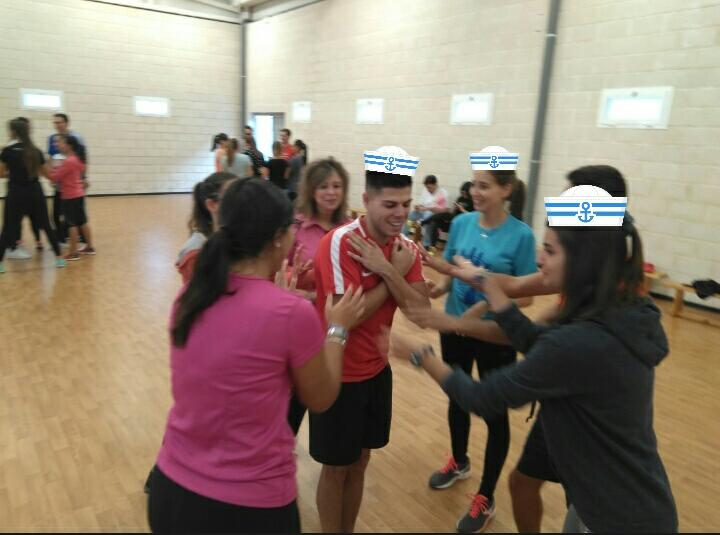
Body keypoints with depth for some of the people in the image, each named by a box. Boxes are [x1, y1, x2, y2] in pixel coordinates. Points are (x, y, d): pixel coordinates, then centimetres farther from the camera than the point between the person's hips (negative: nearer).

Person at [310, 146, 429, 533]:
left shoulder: (404, 248, -2)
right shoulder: (339, 243, -22)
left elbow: (422, 311, -10)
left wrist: (387, 270, -24)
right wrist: (396, 272, -18)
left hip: (377, 370, 6)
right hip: (338, 375, -6)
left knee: (359, 462, 21)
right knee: (336, 468, 12)